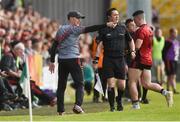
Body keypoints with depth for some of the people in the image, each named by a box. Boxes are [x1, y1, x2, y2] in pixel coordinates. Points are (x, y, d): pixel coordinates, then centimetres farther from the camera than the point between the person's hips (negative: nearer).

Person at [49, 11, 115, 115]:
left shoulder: (60, 30, 14)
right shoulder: (74, 29, -5)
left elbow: (54, 46, 14)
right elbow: (89, 29, -16)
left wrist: (52, 61, 17)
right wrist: (106, 25, -18)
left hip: (62, 60, 6)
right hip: (73, 59, -6)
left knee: (61, 85, 8)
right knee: (79, 84, -1)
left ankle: (61, 110, 6)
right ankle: (78, 105, -19)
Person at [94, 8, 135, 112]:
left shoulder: (122, 28, 8)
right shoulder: (104, 30, 0)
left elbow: (130, 40, 21)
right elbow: (99, 45, -3)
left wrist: (133, 51, 6)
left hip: (120, 59, 2)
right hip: (108, 59, -2)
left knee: (122, 85, 1)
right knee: (111, 84, -8)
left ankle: (119, 100, 30)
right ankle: (112, 106, 3)